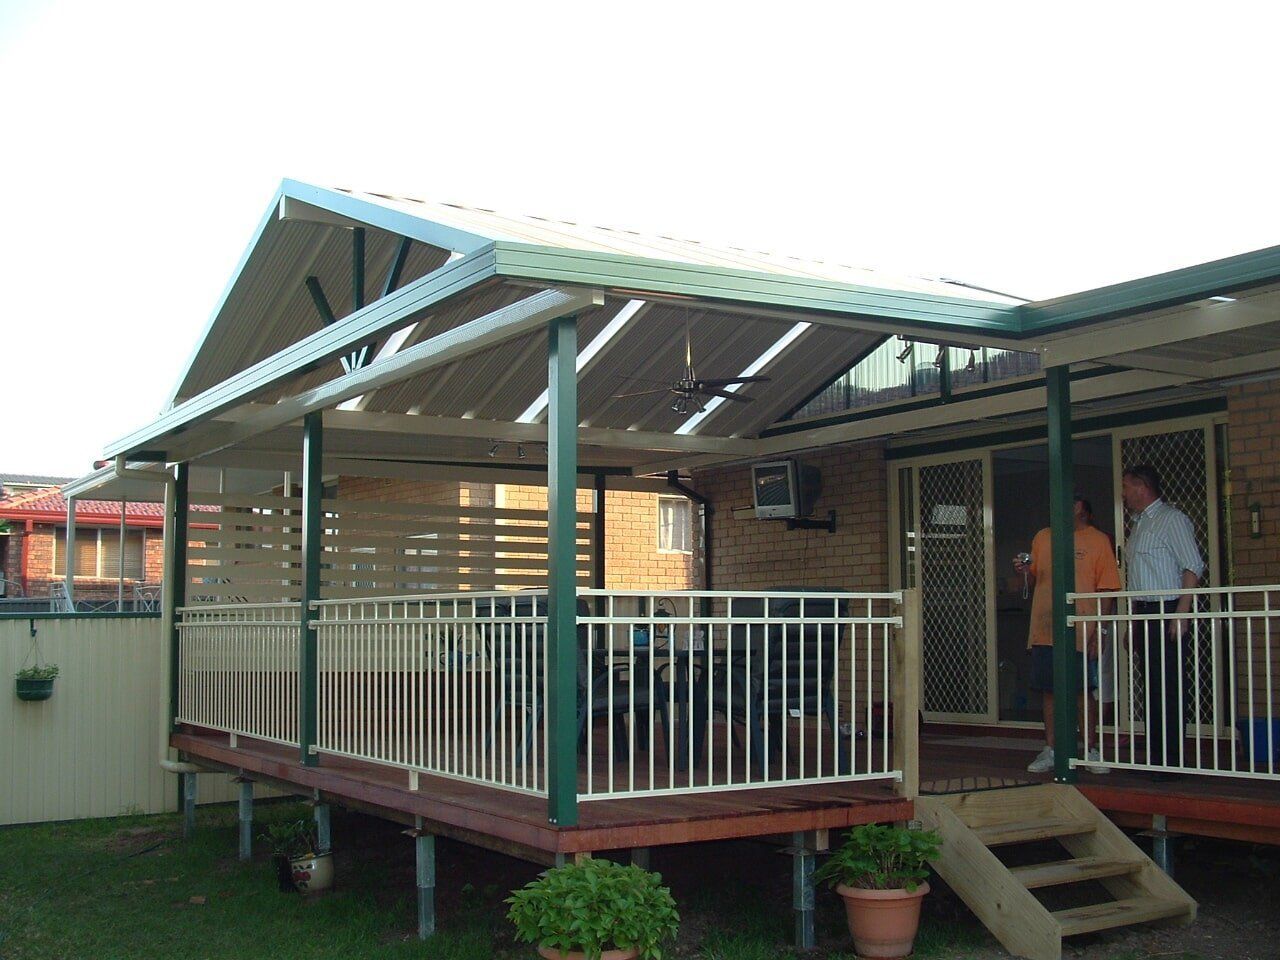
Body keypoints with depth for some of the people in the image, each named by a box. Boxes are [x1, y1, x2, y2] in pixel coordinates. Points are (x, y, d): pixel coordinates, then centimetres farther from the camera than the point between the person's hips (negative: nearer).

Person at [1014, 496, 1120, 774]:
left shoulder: (1098, 540, 0)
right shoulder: (1043, 538, 13)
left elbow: (1106, 590, -3)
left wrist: (1098, 631, -11)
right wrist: (1025, 571, -3)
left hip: (1081, 633, -4)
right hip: (1044, 632, 4)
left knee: (1082, 693, 1)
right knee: (1049, 692, 6)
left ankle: (1091, 752, 12)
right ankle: (1050, 751, 14)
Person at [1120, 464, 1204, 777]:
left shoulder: (1172, 519, -6)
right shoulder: (1137, 525, 20)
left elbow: (1193, 567, -13)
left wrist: (1181, 614, -20)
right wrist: (1132, 624, 20)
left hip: (1166, 612, -8)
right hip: (1143, 614, 9)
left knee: (1167, 688, -9)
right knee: (1152, 689, 9)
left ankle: (1172, 760, -6)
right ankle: (1155, 756, 13)